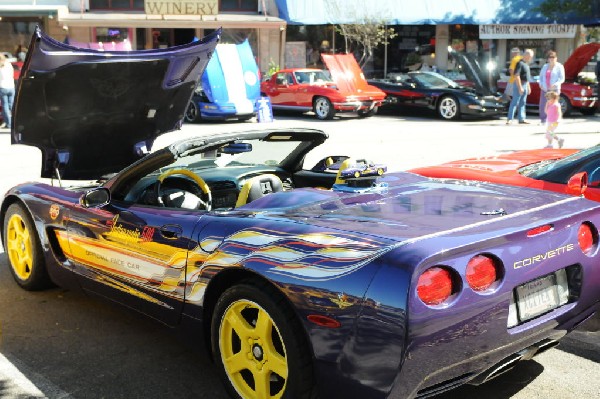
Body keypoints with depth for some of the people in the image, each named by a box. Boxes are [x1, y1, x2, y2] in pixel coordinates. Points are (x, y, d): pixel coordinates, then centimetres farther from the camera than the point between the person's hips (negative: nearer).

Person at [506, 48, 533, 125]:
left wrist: (528, 86, 21)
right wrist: (520, 87, -24)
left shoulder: (526, 64, 15)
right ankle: (509, 119, -8)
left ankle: (521, 119, 13)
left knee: (522, 103, 10)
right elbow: (517, 76, -22)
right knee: (515, 102, -9)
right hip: (519, 84, -9)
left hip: (525, 85, 9)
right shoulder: (520, 63, -15)